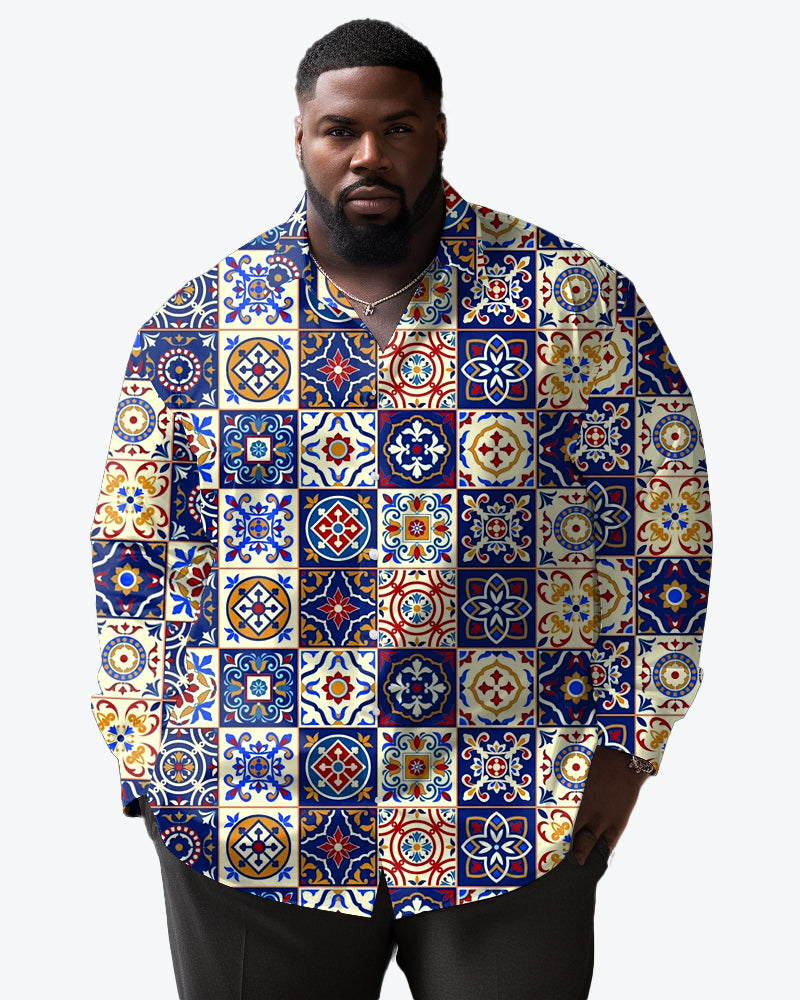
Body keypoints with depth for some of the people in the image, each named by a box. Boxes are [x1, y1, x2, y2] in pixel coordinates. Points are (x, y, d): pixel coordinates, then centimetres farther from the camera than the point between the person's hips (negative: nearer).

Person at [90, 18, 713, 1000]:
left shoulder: (575, 299, -3)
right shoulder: (197, 320, 2)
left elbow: (663, 513, -1)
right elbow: (133, 544, 5)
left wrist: (625, 743, -4)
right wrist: (148, 758, 1)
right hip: (250, 815, 2)